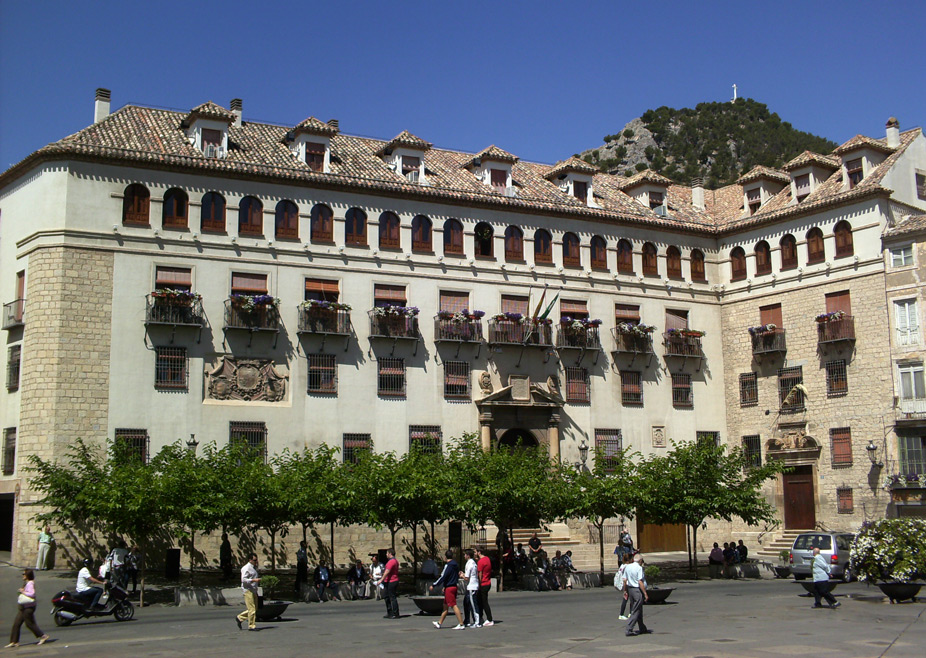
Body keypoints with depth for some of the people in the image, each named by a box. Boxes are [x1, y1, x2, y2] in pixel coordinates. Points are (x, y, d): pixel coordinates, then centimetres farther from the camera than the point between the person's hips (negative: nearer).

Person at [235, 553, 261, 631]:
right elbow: (243, 580, -19)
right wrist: (254, 580, -25)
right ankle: (251, 626, -1)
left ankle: (239, 618, 23)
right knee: (252, 608, -8)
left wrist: (259, 580, 14)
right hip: (248, 590, -9)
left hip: (254, 591, 9)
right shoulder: (246, 568, -11)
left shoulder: (254, 568, 18)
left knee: (255, 609, 11)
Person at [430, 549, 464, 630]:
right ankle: (439, 623, 26)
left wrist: (433, 585, -8)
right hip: (454, 586, 9)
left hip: (449, 589, -9)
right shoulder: (455, 564, 12)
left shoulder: (448, 565, -15)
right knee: (445, 606, 16)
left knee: (454, 606, -8)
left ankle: (461, 624, -10)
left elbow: (442, 577, -18)